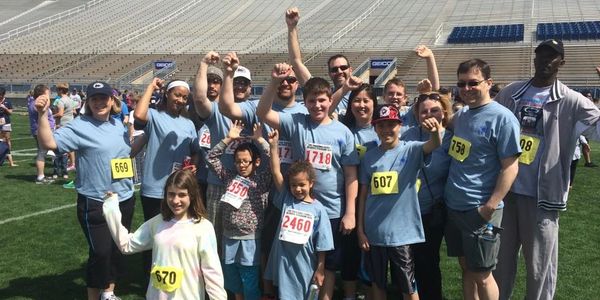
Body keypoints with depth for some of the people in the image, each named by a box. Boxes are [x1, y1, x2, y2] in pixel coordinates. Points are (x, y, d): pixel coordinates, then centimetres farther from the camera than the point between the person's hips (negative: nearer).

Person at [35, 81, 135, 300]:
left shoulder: (118, 124, 7)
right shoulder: (80, 126, -12)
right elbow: (48, 143, -26)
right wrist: (42, 114, -37)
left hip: (125, 199, 7)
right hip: (95, 204, -6)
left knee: (118, 249, 17)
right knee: (100, 252, -4)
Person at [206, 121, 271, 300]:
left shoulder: (262, 180, -4)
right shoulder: (230, 177, 6)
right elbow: (211, 158, 4)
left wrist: (259, 140, -17)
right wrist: (228, 139, -4)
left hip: (250, 240, -4)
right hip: (229, 238, 4)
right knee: (235, 285, 18)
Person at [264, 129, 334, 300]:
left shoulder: (318, 209, -5)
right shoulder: (287, 198, 1)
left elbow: (321, 245, -3)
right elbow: (276, 172, -7)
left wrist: (320, 270, -3)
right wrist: (274, 145, -13)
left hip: (305, 267, -1)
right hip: (283, 264, 1)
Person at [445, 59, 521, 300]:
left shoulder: (502, 118, -13)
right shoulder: (461, 114, 8)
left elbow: (510, 167, -15)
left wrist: (490, 207, -19)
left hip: (480, 211, -6)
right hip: (453, 206, 7)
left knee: (481, 275, 5)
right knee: (466, 268, 16)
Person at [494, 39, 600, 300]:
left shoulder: (570, 101, -3)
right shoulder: (511, 92, 8)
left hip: (540, 195, -3)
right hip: (504, 188, 3)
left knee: (539, 264, 6)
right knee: (501, 256, 16)